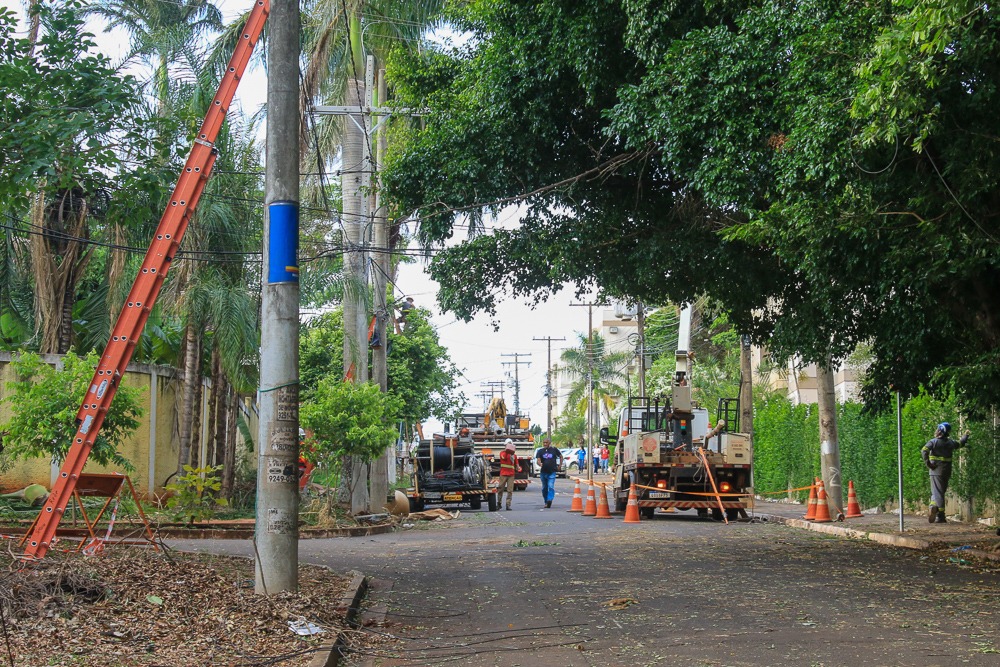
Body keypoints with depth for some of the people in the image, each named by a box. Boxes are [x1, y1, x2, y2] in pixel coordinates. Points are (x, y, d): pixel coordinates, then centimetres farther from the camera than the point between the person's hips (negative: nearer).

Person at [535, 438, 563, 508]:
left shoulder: (554, 450, 3)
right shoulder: (540, 451, 4)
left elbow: (561, 456, 15)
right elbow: (538, 460, -7)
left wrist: (559, 465, 7)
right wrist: (540, 464, -30)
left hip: (552, 472, -3)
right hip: (543, 472, 3)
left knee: (551, 486, -19)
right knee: (544, 488, 11)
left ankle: (549, 500, -26)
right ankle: (546, 502, 21)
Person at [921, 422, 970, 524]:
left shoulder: (933, 442, -7)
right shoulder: (950, 443, 6)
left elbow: (924, 451, -22)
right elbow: (961, 443, 26)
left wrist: (928, 463, -14)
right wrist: (966, 435, 44)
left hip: (936, 470, -4)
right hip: (946, 471, 4)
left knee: (937, 492, 2)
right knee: (941, 492, 9)